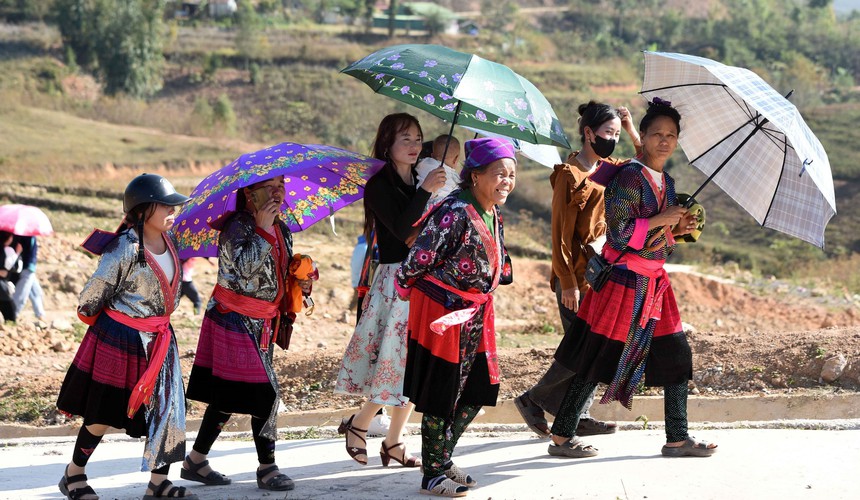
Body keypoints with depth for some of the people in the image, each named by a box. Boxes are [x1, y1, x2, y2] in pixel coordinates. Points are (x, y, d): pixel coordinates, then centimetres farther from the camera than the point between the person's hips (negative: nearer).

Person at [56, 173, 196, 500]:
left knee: (167, 407, 3)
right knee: (103, 416, 6)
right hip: (119, 339, -7)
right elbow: (91, 297, -15)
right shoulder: (125, 249, -23)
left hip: (158, 339, 7)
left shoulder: (169, 241, 1)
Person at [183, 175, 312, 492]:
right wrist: (262, 229, -27)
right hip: (237, 320, -8)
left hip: (262, 323, 8)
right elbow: (244, 267, -29)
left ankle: (195, 462, 21)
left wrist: (301, 285, 2)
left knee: (228, 395, 12)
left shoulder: (282, 231, 11)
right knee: (265, 393, -8)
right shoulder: (238, 226, -14)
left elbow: (283, 278, 23)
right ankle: (267, 468, 2)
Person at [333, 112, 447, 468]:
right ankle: (358, 424, 9)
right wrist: (425, 192, -25)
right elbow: (401, 229, -20)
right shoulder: (379, 186, -7)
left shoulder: (420, 181, 13)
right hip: (395, 279, -7)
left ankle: (394, 443, 13)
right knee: (399, 357, -11)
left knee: (413, 362, 6)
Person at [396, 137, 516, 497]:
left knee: (477, 392, 14)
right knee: (441, 397, 0)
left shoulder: (494, 216, 6)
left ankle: (442, 458, 30)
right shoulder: (455, 212, -22)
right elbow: (418, 261, -20)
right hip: (441, 311, -9)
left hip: (474, 314, 9)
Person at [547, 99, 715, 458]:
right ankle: (562, 436, 7)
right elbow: (619, 233, -22)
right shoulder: (630, 175, -14)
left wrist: (677, 230, 4)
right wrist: (661, 220, -16)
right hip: (624, 279, -9)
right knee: (599, 361, -3)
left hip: (654, 281, 9)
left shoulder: (666, 181, 13)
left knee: (676, 356, 8)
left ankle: (677, 438, 16)